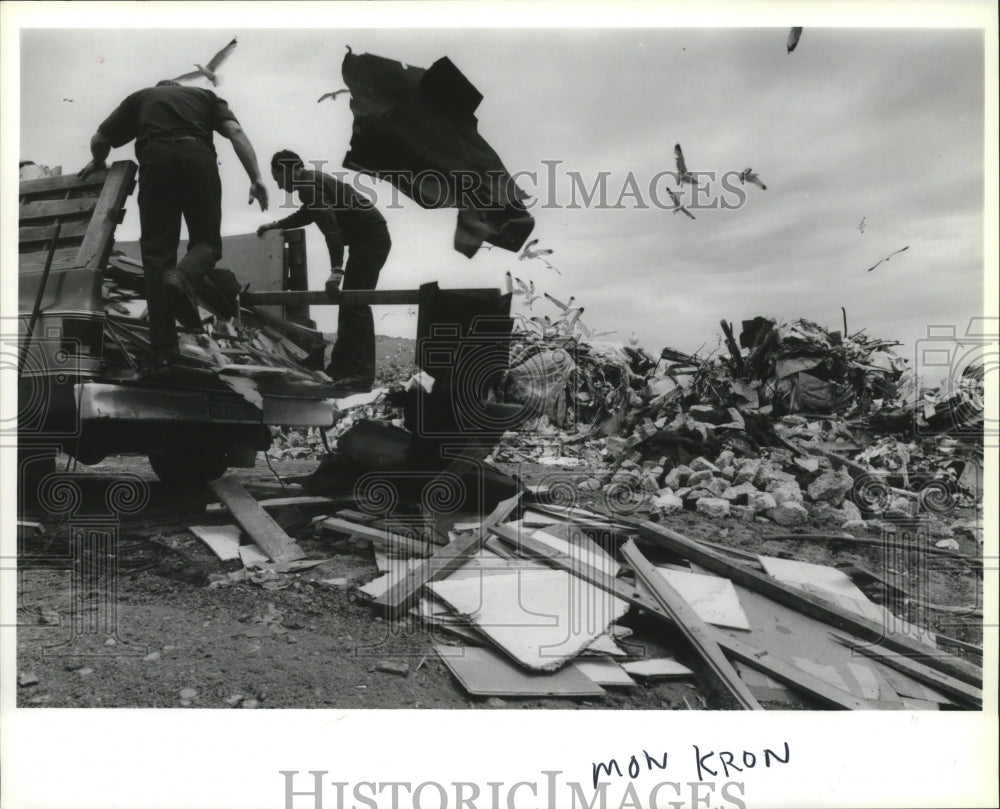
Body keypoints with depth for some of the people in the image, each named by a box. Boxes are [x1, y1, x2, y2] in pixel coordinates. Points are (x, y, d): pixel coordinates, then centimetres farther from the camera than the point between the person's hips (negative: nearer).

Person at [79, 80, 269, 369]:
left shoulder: (140, 97, 31)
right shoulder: (204, 95, 31)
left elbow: (99, 140, 26)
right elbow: (236, 132, 12)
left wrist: (97, 164, 47)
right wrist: (256, 178, 3)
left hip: (156, 159, 1)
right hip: (198, 157, 0)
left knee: (157, 250, 4)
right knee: (206, 241, 13)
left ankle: (163, 350, -2)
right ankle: (181, 278, -23)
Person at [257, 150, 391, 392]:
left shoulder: (310, 185, -15)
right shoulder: (313, 182, 17)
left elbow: (330, 227, -28)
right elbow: (306, 215, 37)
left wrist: (336, 269, -36)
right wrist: (275, 225, 37)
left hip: (371, 240, -11)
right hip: (367, 239, 11)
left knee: (355, 303, -13)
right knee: (349, 303, 12)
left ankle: (361, 375, -15)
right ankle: (341, 367, 16)